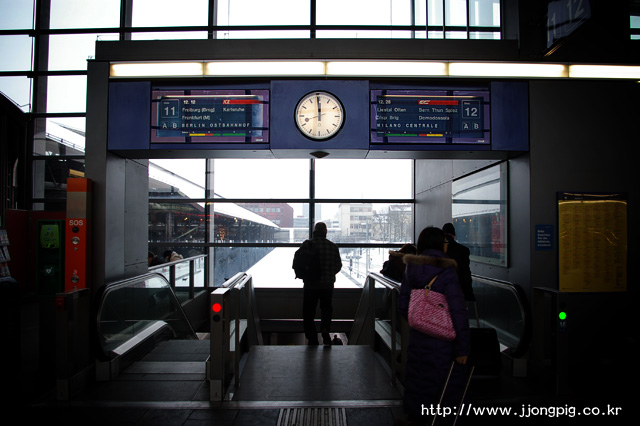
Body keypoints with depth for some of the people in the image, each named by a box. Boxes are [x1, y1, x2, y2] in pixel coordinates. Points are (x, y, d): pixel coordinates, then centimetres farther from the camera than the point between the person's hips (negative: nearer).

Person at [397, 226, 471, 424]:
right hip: (442, 340, -5)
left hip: (417, 338, 5)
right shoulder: (446, 271, -15)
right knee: (446, 387, 12)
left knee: (418, 384, 19)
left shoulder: (411, 270, 0)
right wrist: (463, 347, -14)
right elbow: (458, 311, -18)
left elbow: (402, 305, 5)